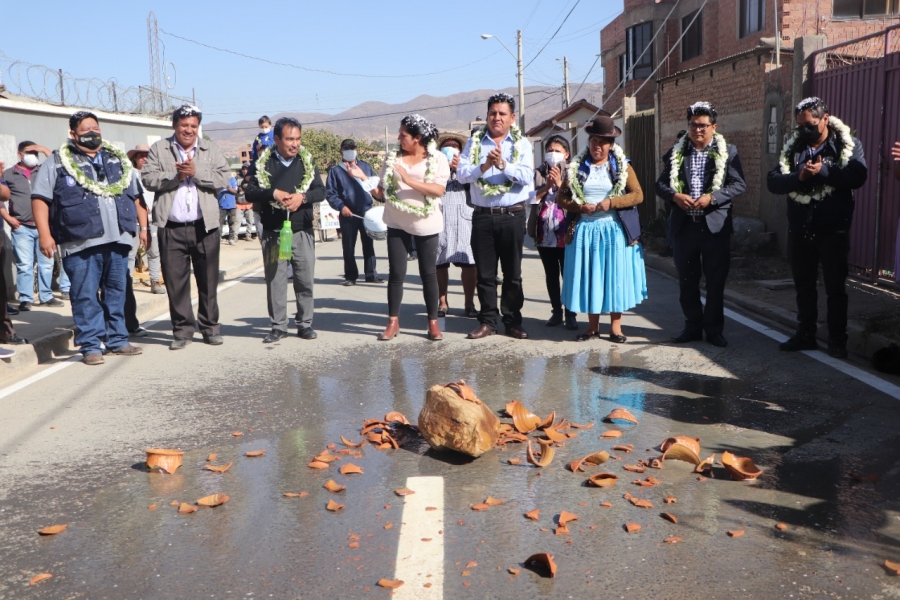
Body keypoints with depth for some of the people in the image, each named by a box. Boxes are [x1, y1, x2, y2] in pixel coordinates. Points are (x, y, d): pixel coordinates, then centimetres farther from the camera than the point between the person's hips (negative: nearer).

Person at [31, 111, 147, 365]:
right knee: (85, 296, -3)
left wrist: (143, 227, 14)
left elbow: (137, 196, 21)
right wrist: (45, 235, -10)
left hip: (118, 240, 4)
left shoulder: (119, 161, 17)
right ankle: (90, 345, 5)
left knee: (116, 293, 11)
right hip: (81, 242, -4)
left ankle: (117, 340, 20)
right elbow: (40, 199, -1)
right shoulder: (57, 163, 4)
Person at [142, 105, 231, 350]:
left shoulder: (210, 150, 11)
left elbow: (223, 178, -2)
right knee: (175, 281, 3)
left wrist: (196, 173, -13)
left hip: (204, 226, 0)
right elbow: (148, 178, -1)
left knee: (208, 279, 5)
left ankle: (209, 327, 17)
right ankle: (182, 329, 13)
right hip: (171, 228, 0)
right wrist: (175, 176, -12)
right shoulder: (159, 149, 10)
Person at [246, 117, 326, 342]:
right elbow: (250, 192, -1)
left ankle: (305, 324, 14)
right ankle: (278, 326, 12)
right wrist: (273, 193, -17)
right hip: (273, 232, -1)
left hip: (302, 231, 1)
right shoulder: (263, 163, 3)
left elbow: (321, 190, 3)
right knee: (275, 280, 3)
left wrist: (302, 197, -16)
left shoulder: (307, 161, 7)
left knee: (305, 279, 3)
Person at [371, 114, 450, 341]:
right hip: (397, 223, 3)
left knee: (428, 273, 5)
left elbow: (438, 189, -18)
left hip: (426, 224, -3)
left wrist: (409, 180, -23)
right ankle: (393, 321, 12)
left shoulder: (438, 159, -5)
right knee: (396, 273, 3)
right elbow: (383, 191, 9)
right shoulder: (393, 158, 6)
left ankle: (433, 322, 12)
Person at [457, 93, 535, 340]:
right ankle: (488, 321, 16)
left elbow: (527, 176, -11)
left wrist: (503, 164, -24)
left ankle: (513, 321, 16)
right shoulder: (474, 142, 6)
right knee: (485, 273, 7)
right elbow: (461, 174, -5)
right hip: (482, 215, 1)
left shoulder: (522, 143, 2)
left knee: (513, 273, 7)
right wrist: (484, 166, -21)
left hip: (513, 215, -1)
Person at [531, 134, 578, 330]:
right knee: (551, 276, 11)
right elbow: (531, 197, -2)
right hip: (545, 234, 3)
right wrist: (547, 186, -15)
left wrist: (560, 184, -16)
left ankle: (570, 314, 6)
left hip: (566, 234, -3)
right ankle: (556, 312, 21)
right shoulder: (539, 173, 9)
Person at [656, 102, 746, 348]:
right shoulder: (676, 153, 8)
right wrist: (675, 196, -14)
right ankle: (693, 326, 21)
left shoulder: (728, 152, 2)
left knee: (716, 281, 4)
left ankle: (714, 329, 15)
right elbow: (660, 184, 6)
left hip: (715, 225, -2)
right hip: (684, 224, 2)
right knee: (687, 280, 9)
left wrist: (712, 197, -18)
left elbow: (739, 184, -4)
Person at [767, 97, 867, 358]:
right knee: (804, 286, 13)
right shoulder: (793, 147, 8)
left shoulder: (848, 144, -2)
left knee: (835, 288, 4)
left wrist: (824, 171, -25)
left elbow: (858, 176, -18)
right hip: (799, 229, 4)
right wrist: (798, 177, -19)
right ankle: (805, 335, 25)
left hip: (833, 230, -4)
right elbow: (773, 181, -2)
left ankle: (837, 340, 14)